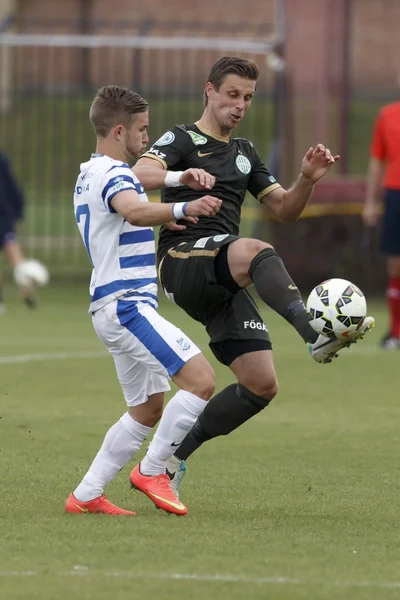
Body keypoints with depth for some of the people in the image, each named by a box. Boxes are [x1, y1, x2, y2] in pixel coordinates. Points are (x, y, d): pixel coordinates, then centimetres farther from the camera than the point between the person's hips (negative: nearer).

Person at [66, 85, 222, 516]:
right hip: (127, 305, -11)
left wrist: (180, 178, 22)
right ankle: (151, 471, -9)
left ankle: (86, 495, 15)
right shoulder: (112, 174, -14)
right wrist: (183, 209, -54)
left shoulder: (91, 174, 18)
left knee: (147, 410, 15)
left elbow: (135, 186, 39)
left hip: (117, 307, 11)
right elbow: (135, 211, -37)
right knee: (200, 379, -18)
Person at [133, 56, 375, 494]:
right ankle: (315, 334, -60)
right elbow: (141, 175, -17)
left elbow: (284, 209, 24)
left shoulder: (243, 152, 24)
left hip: (221, 284, 8)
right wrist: (182, 177, -38)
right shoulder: (182, 140, 3)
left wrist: (307, 180, 3)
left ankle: (173, 456, 10)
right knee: (255, 251, -39)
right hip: (182, 259, -8)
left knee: (261, 385, -3)